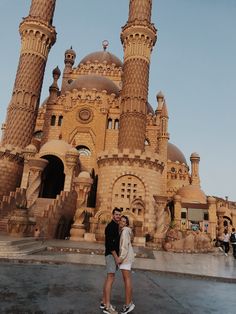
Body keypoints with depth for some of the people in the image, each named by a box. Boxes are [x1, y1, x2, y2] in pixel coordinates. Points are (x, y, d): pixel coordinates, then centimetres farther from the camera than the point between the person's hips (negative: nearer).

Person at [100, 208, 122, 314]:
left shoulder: (116, 226, 15)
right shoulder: (110, 226, -14)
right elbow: (109, 243, -20)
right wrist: (116, 257, -20)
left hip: (114, 254, 10)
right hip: (111, 255, -10)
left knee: (108, 278, 11)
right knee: (110, 278, -10)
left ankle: (104, 302, 18)